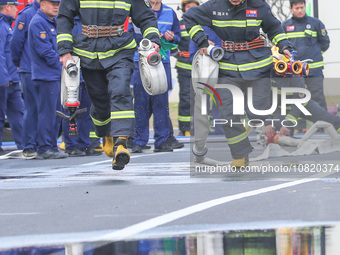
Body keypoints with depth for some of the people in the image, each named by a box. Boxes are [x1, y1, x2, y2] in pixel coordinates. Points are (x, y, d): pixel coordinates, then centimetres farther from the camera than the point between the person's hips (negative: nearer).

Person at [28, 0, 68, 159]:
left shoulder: (52, 22, 18)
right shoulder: (38, 23, -13)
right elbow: (44, 50, -18)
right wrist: (61, 67, -12)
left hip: (55, 76, 10)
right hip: (46, 75, -10)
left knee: (55, 112, 12)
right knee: (47, 112, -8)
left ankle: (51, 147, 17)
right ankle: (44, 149, -6)